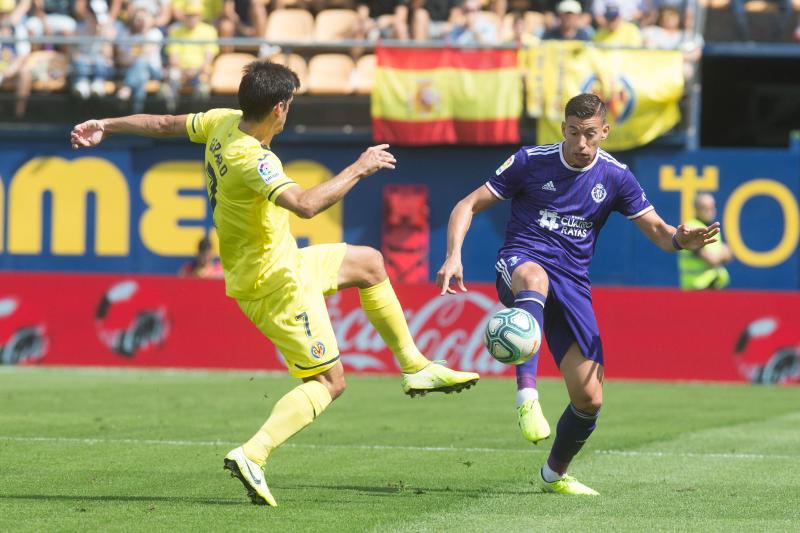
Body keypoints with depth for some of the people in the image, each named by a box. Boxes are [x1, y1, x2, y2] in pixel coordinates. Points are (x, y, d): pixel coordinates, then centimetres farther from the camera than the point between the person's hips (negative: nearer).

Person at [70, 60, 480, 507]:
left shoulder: (223, 123, -3)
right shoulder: (251, 159, -31)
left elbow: (165, 123, 12)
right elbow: (306, 204, -44)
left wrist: (105, 126, 26)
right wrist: (359, 169, -32)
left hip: (277, 261, 10)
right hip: (273, 281, -10)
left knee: (370, 263, 26)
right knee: (329, 381, -5)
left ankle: (414, 368, 33)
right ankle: (252, 455, -15)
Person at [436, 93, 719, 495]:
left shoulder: (615, 177, 4)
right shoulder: (531, 161, -2)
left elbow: (656, 229, 0)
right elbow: (468, 206, 0)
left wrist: (680, 240, -25)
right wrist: (454, 256, -17)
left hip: (572, 284, 3)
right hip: (520, 264, -3)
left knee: (589, 398, -5)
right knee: (535, 278, -44)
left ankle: (555, 474, 25)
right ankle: (527, 395, -51)